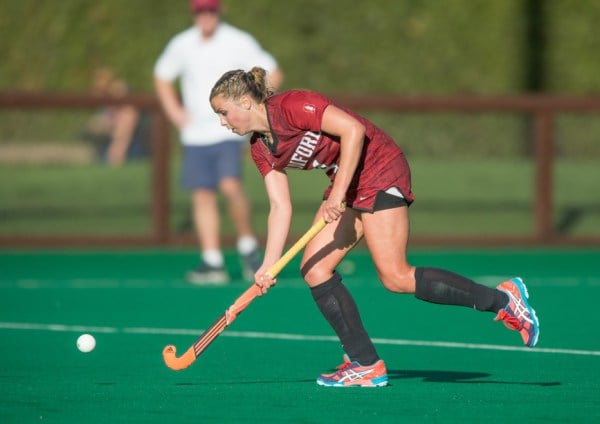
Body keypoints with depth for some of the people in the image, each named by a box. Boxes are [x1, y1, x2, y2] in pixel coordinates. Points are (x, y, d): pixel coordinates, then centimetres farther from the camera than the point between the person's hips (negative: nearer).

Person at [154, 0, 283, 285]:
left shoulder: (239, 43, -6)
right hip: (195, 133, 4)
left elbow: (273, 75, 0)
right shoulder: (181, 45, 5)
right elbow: (162, 77, 21)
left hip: (229, 130, -4)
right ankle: (212, 264, 3)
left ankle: (247, 245, -3)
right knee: (202, 196, 1)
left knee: (230, 186, -22)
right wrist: (174, 112, 9)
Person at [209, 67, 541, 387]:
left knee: (395, 277, -15)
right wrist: (268, 266, -3)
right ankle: (365, 365, 1)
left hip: (379, 169, -9)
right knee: (314, 268, -1)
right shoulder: (261, 149, 8)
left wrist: (338, 192, -25)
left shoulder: (291, 106, -18)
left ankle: (503, 299, -8)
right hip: (346, 187, 9)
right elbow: (280, 207, 6)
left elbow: (353, 129, -24)